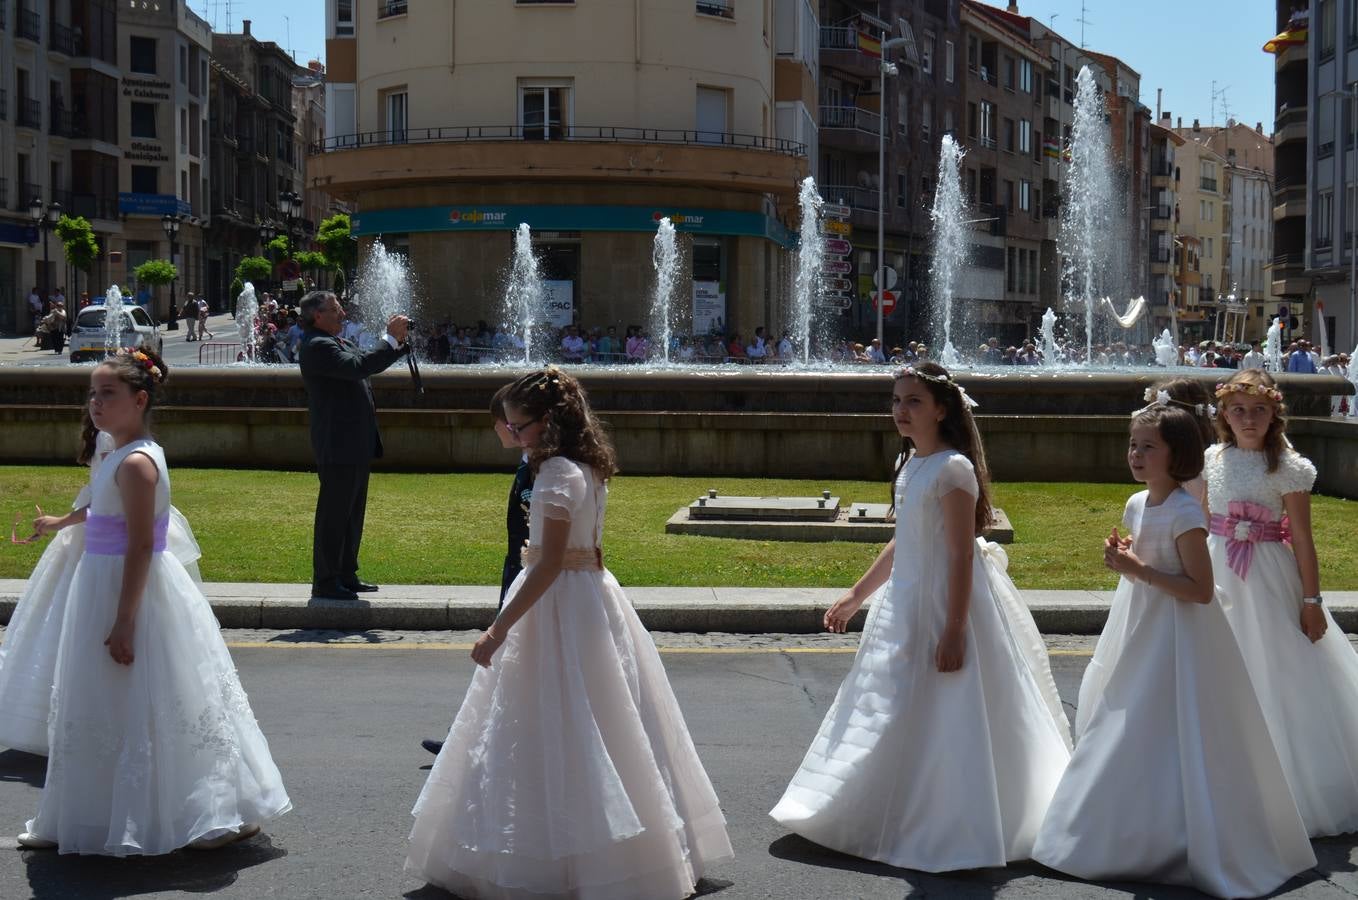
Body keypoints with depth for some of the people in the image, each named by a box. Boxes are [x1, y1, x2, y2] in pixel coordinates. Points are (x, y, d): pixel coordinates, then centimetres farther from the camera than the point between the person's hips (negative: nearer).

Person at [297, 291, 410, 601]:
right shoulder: (317, 346, -15)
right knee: (334, 515, -4)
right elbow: (358, 366, -27)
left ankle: (346, 575, 25)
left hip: (355, 445, 10)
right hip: (338, 445, -10)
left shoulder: (337, 343, 17)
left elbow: (369, 363, 26)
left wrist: (399, 343, 12)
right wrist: (390, 338, -20)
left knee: (352, 513, 16)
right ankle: (325, 582, 2)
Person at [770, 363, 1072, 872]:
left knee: (945, 721, -2)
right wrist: (854, 598, 20)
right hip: (906, 602, 9)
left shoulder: (953, 469, -17)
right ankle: (898, 818, 31)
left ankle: (950, 831, 11)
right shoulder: (910, 465, 9)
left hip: (947, 604, -9)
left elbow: (962, 557, -20)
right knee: (896, 715, 17)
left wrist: (954, 630, -22)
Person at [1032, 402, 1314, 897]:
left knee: (1164, 738, -5)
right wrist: (1121, 559, -1)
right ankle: (1128, 836, 29)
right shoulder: (1136, 506, 7)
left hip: (1176, 635, -9)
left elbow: (1200, 590, -20)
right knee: (1126, 733, 16)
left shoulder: (1185, 513, -18)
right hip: (1138, 634, 9)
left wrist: (1140, 570, -23)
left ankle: (1174, 844, 8)